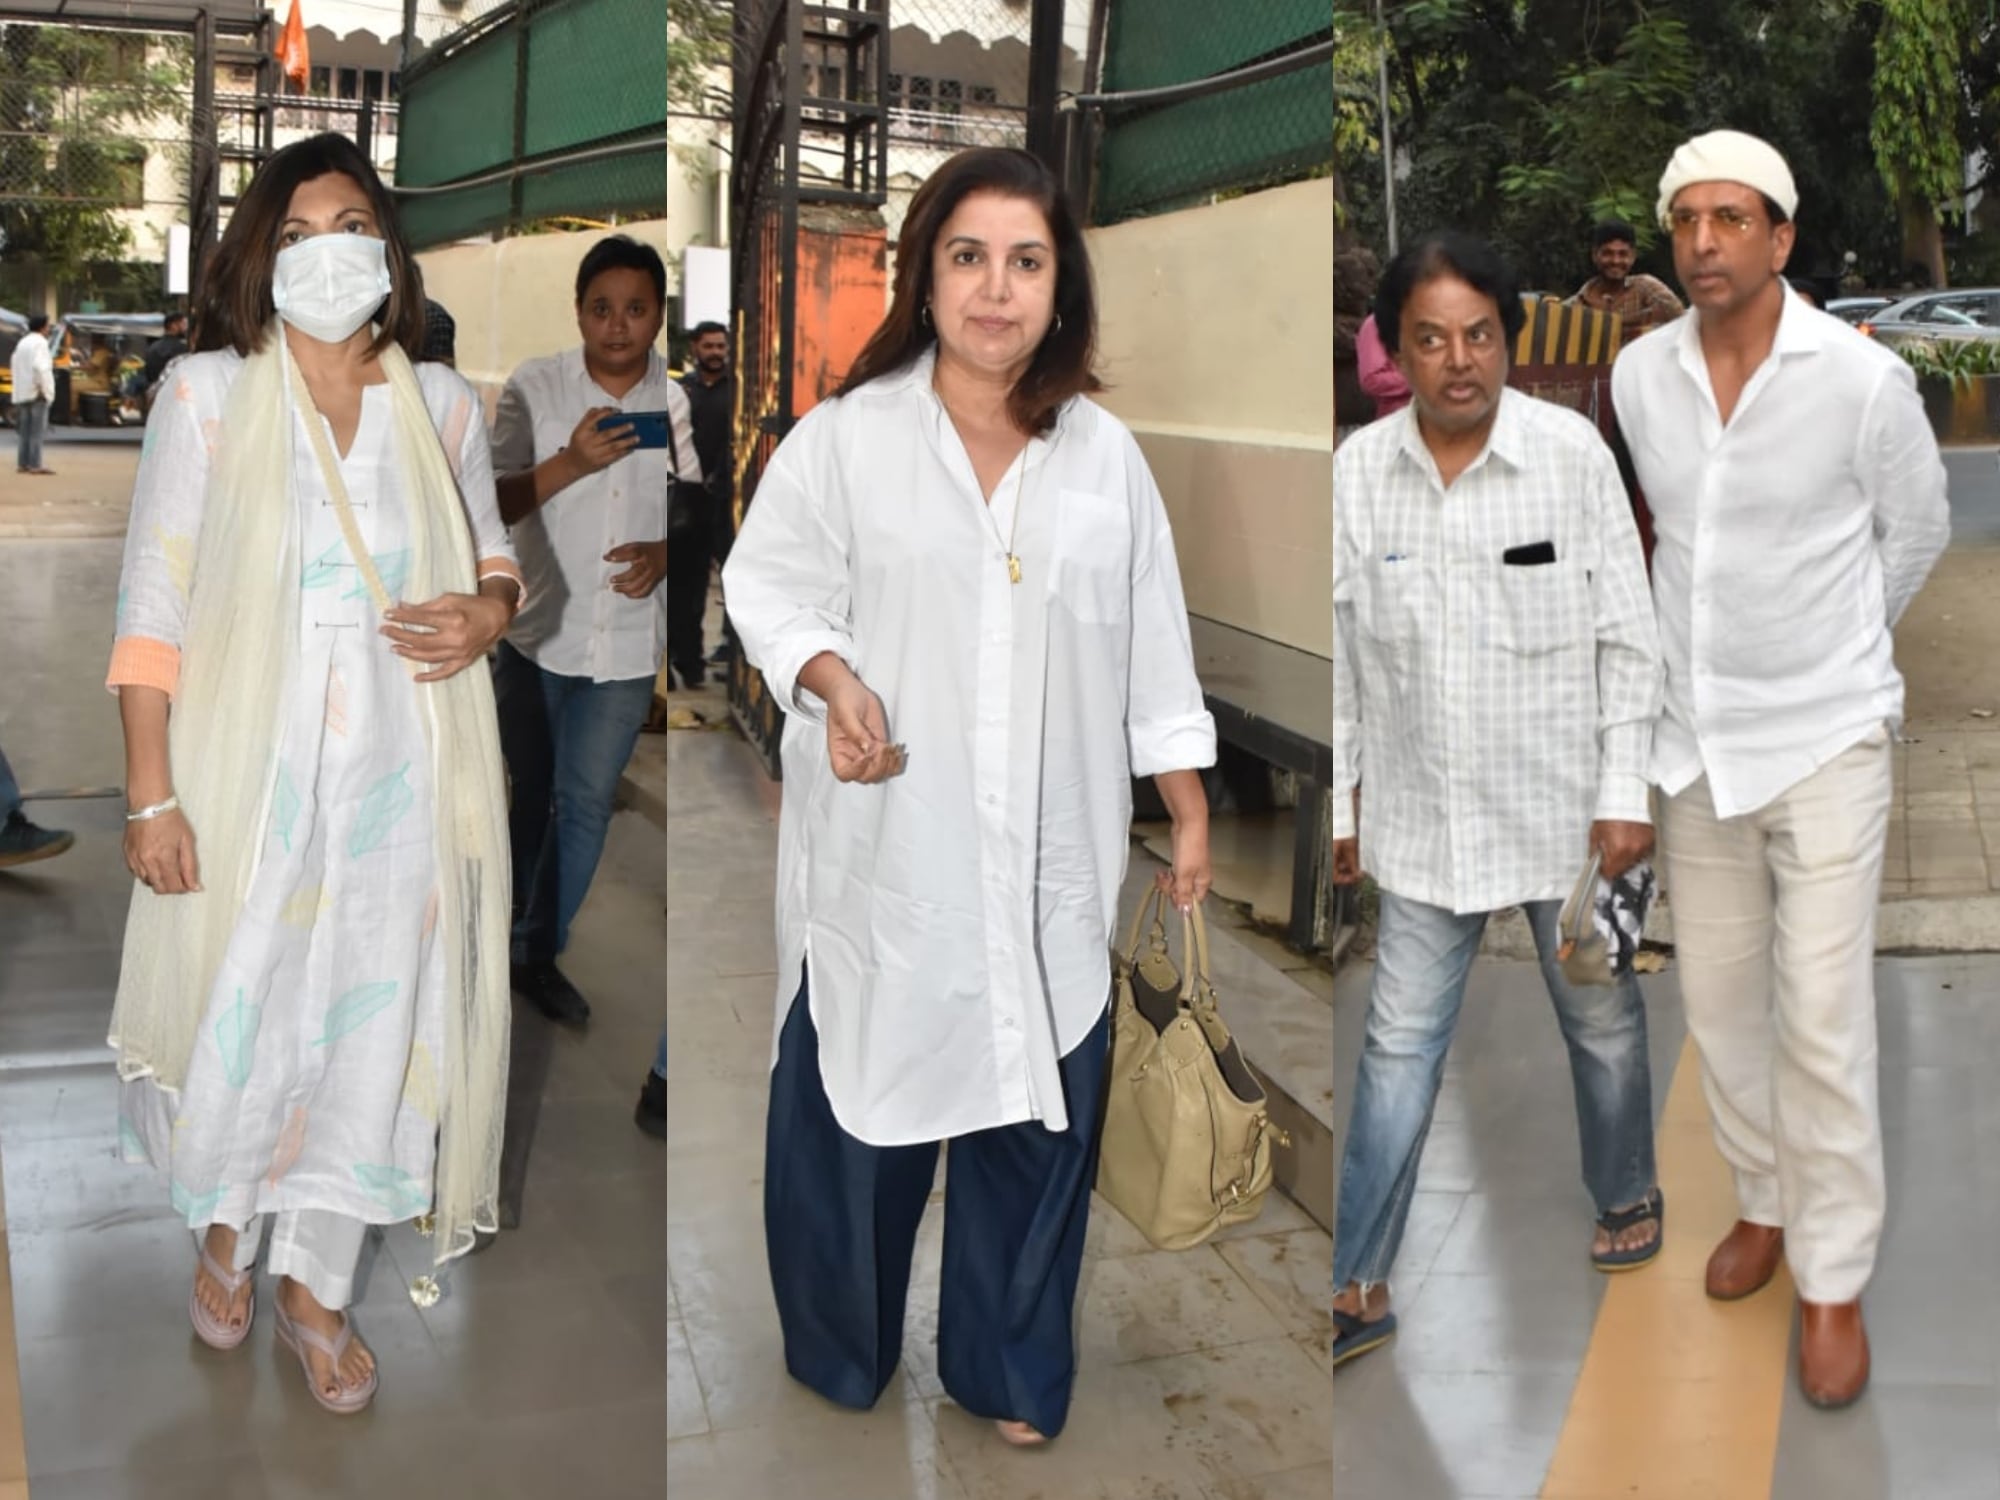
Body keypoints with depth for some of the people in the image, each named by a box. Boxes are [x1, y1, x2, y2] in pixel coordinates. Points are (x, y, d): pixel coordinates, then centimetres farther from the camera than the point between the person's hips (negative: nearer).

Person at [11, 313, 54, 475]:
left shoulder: (22, 342, 16)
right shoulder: (40, 342, -10)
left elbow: (15, 363, 20)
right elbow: (39, 366, -21)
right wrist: (43, 388, -18)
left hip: (22, 392, 8)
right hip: (37, 392, -8)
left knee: (25, 430, 9)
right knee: (37, 430, -8)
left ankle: (23, 463, 9)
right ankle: (35, 464, -11)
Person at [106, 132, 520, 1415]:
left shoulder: (441, 403, 3)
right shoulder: (206, 394, -6)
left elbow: (491, 554, 15)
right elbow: (153, 607, -7)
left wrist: (493, 609, -10)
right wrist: (151, 794, -11)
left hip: (396, 776, 2)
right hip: (248, 766, -2)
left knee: (370, 1021, 10)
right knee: (233, 1017, 11)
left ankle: (317, 1286, 31)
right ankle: (226, 1230, 43)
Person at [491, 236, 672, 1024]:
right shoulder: (533, 387, -8)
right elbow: (493, 506, -9)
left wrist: (665, 553, -18)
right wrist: (571, 462, -25)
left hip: (628, 643, 1)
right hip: (537, 632, -1)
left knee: (586, 803, 8)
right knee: (533, 796, 14)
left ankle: (539, 953, 24)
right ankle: (505, 936, 35)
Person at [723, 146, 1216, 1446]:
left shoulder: (1106, 453, 5)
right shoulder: (847, 436, -5)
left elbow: (1152, 645, 8)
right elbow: (767, 581, 0)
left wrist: (1190, 813, 8)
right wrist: (832, 678, -21)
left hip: (1049, 865, 3)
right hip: (883, 852, -2)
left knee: (1040, 1117, 11)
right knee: (859, 1104, 10)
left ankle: (1010, 1369, 33)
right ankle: (840, 1352, 36)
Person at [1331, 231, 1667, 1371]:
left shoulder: (1573, 452, -11)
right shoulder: (1357, 471, -6)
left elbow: (1627, 634, -6)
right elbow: (1341, 652, 1)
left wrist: (1626, 793, -8)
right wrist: (1338, 802, 4)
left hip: (1565, 805, -1)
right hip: (1424, 812, 1)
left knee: (1603, 1022, 18)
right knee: (1401, 1047, 8)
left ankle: (1628, 1194, 46)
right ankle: (1359, 1285, 19)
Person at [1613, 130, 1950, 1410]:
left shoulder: (1863, 379, -14)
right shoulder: (1640, 375, -2)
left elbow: (1919, 531, 4)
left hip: (1825, 742, -4)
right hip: (1697, 741, 4)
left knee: (1823, 1022, -2)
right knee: (1721, 1002, 14)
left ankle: (1835, 1280, 14)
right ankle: (1767, 1199, 36)